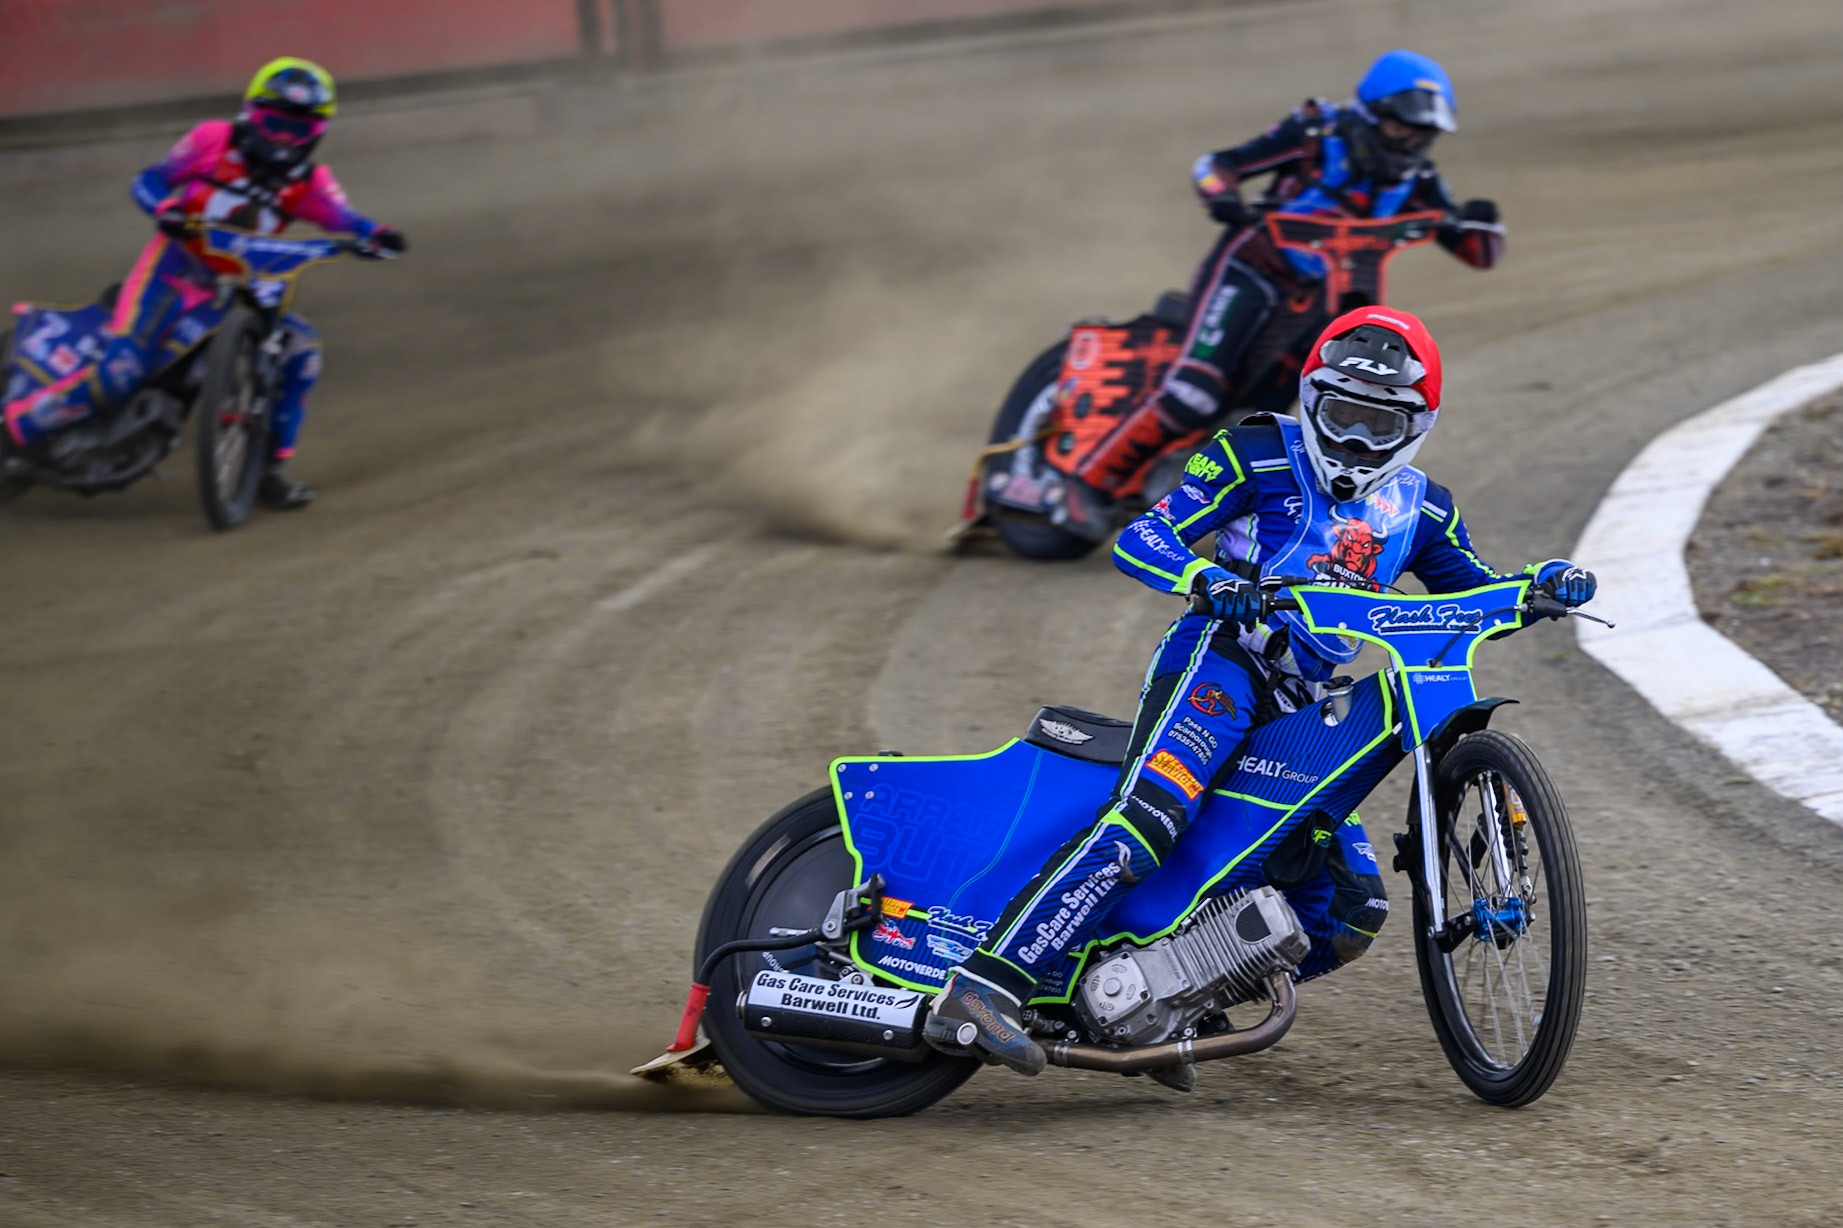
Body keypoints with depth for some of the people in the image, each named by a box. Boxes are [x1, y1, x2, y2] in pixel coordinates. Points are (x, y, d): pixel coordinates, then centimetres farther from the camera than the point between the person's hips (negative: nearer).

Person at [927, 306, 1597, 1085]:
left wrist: (1545, 580, 1)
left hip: (1302, 708, 7)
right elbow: (1138, 541, -6)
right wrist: (1206, 578, -28)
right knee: (1147, 819, -33)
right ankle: (980, 991, -42)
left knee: (1352, 916, -1)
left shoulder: (1417, 508, 20)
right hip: (1218, 662, -7)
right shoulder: (1259, 457, 2)